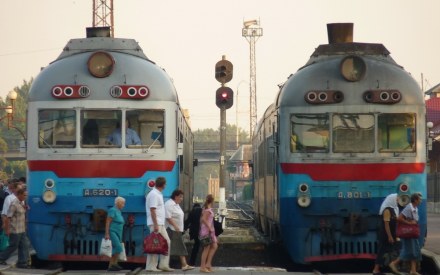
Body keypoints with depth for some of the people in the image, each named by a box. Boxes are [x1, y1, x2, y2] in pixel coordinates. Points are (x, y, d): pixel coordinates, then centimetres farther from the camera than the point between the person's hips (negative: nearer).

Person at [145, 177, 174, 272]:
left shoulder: (158, 194, 17)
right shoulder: (154, 194, -13)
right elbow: (152, 210, -19)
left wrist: (158, 224, 18)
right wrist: (155, 224, -23)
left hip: (161, 224, 10)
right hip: (155, 224, -10)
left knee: (167, 242, 10)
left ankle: (164, 265, 11)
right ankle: (151, 267, -5)